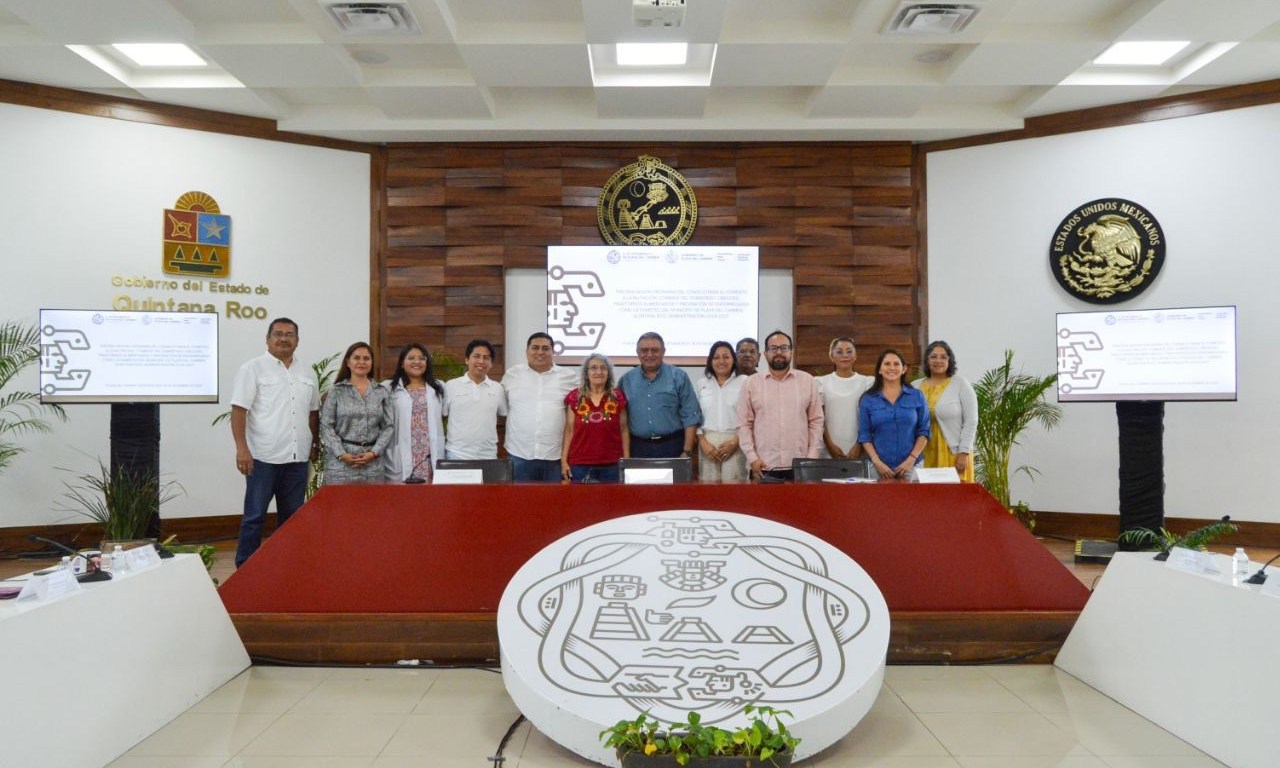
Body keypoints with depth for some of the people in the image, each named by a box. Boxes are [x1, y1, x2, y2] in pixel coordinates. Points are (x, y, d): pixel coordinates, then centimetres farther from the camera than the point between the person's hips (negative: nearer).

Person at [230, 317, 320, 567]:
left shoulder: (307, 374, 13)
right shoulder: (252, 369, -4)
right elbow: (239, 410, -10)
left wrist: (315, 443, 13)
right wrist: (242, 448, -17)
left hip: (297, 458, 5)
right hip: (264, 457, -5)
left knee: (292, 516, 12)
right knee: (255, 515, 1)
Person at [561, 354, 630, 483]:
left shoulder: (618, 397, 4)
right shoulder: (575, 397, 4)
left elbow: (624, 430, 6)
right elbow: (569, 431, 6)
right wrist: (564, 460, 1)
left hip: (612, 465, 0)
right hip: (580, 465, 0)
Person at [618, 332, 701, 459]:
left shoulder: (678, 377, 3)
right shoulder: (626, 380, 9)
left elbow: (690, 417, 0)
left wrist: (687, 452, -7)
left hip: (672, 447, -1)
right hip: (639, 448, 2)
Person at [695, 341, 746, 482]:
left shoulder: (744, 382, 2)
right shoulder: (700, 384, 13)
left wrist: (735, 441, -11)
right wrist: (703, 442, -3)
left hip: (736, 442, -2)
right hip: (708, 443, 3)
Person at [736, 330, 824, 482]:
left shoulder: (808, 381, 7)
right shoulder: (751, 383, 5)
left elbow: (816, 422, 7)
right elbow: (744, 424, 3)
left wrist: (812, 458, -1)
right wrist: (752, 458, -6)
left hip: (800, 467, 1)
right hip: (763, 467, -1)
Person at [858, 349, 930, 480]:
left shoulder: (917, 396, 5)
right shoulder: (868, 399, 4)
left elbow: (923, 431, 3)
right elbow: (864, 435, 1)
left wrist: (911, 459, -8)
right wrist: (877, 462, -10)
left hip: (910, 466, 0)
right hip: (879, 467, 0)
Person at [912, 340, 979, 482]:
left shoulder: (961, 384, 1)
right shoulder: (915, 386, 9)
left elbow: (971, 421, -3)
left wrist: (964, 453, -9)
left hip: (954, 453, -3)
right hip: (925, 455, 3)